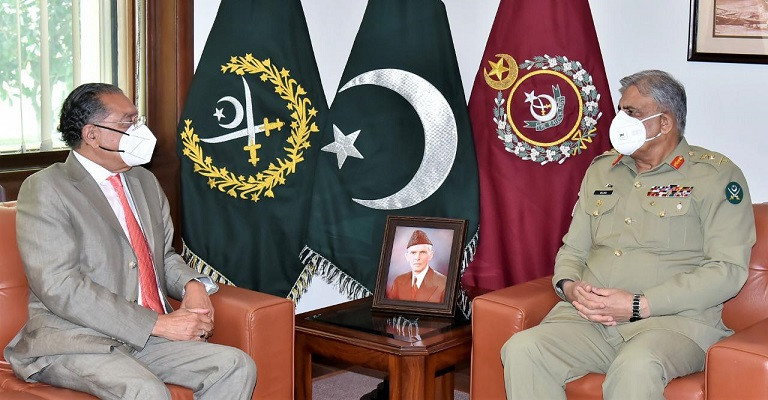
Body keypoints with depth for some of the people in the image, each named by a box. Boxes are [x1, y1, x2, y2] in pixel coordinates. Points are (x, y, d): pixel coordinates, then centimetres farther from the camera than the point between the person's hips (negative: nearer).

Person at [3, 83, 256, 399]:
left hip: (148, 336, 7)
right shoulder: (45, 190, -7)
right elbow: (59, 287, -17)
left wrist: (192, 285, 1)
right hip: (74, 340, -7)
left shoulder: (145, 182, 17)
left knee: (237, 367, -15)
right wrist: (159, 324, -19)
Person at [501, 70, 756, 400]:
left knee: (636, 368, -39)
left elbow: (728, 270, -8)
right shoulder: (601, 170, 21)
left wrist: (639, 305, -14)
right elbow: (573, 249, 25)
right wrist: (568, 286, -1)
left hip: (674, 319, -5)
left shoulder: (715, 175, 2)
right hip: (588, 315, 5)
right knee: (521, 349, -24)